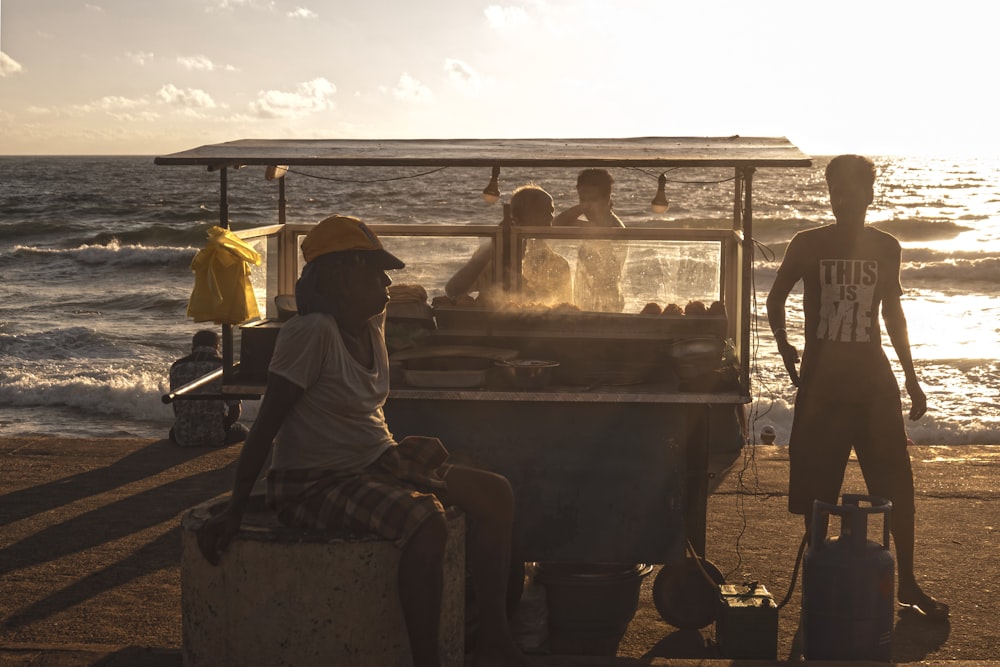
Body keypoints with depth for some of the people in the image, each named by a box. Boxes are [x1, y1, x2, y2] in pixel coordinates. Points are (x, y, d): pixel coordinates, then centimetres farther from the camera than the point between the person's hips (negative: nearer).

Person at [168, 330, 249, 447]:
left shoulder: (177, 367, 3)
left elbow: (176, 408, 10)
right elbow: (235, 410, -4)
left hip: (184, 438, 3)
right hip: (216, 438, -3)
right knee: (242, 431, 29)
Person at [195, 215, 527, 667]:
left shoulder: (374, 322, 6)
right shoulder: (312, 332, -19)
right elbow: (266, 425, -19)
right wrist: (234, 511, -19)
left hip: (376, 465, 9)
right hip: (315, 484, -9)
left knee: (495, 494, -2)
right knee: (427, 522, -32)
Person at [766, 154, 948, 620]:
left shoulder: (885, 248, 6)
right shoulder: (808, 245, -1)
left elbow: (892, 312, 16)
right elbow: (776, 299, 11)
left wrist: (911, 378, 15)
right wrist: (783, 345, -3)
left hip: (874, 378, 2)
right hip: (821, 380, -2)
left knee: (897, 486, 0)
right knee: (816, 490, 0)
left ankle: (907, 583, 12)